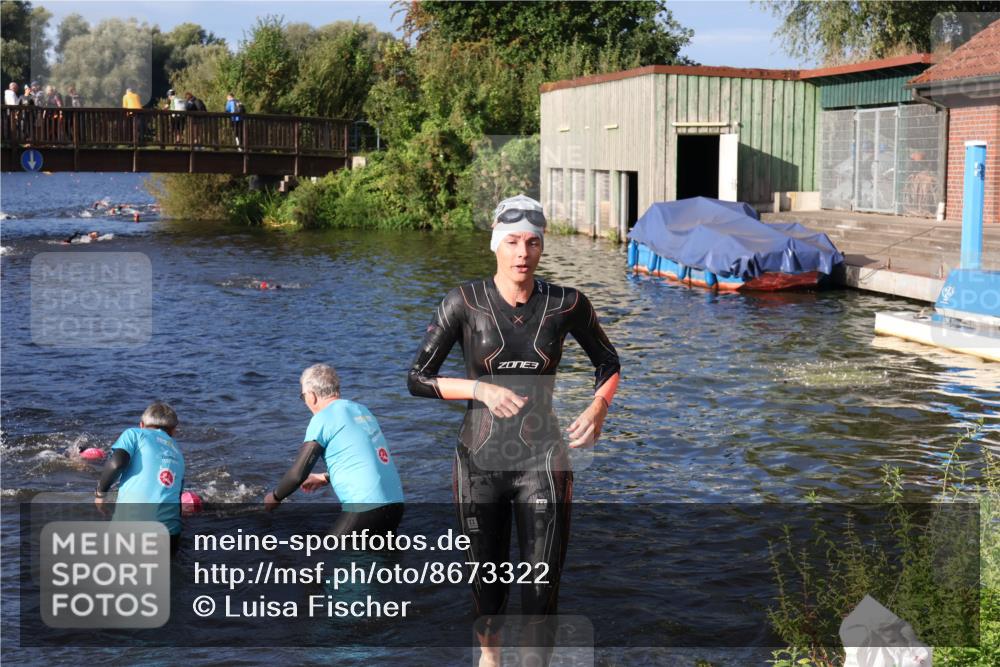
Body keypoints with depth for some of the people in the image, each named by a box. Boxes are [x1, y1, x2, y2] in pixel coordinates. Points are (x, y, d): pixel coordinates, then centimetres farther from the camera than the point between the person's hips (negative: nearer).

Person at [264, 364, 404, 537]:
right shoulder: (361, 410, 16)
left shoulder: (323, 418, -6)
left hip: (366, 508, -8)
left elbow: (298, 474, -7)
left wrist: (274, 497, 11)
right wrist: (325, 478, 37)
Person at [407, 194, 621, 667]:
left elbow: (608, 363, 12)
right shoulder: (465, 301, -8)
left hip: (542, 460, 0)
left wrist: (598, 407, -8)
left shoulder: (567, 305, -5)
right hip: (480, 462, 0)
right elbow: (417, 380, -6)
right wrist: (481, 388, -21)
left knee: (542, 588, -4)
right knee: (487, 578, 19)